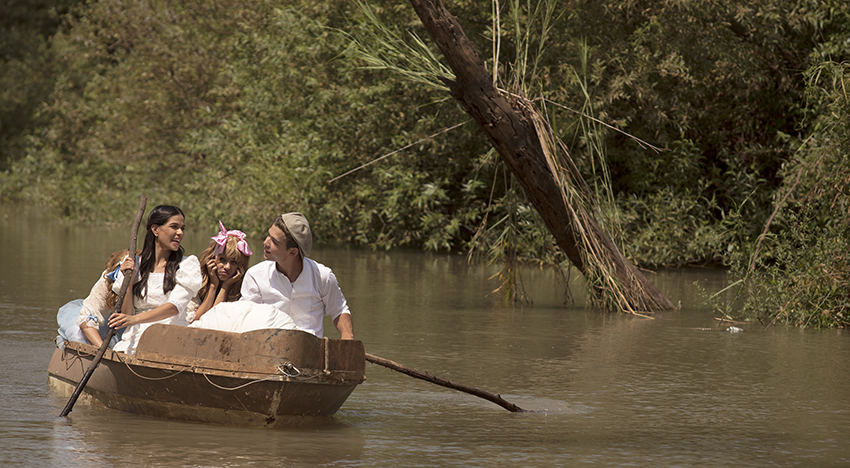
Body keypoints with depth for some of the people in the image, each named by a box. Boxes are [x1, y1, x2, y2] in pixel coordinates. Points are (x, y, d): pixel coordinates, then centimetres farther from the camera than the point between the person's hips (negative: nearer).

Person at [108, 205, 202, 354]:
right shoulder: (134, 265, 12)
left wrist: (134, 319, -25)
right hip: (136, 338, 1)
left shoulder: (188, 264, 7)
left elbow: (176, 306, -11)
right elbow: (126, 314, 8)